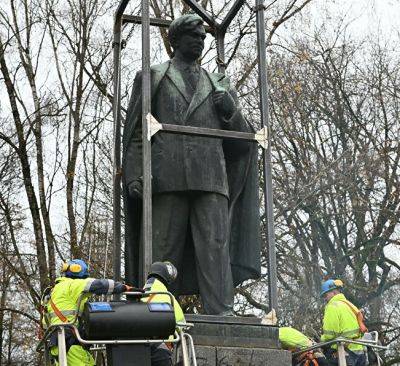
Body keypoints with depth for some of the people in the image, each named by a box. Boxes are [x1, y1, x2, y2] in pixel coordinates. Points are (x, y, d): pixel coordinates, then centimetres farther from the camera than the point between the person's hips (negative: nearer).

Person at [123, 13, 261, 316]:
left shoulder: (216, 84, 25)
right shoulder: (152, 77, 17)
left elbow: (241, 140, 22)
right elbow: (136, 131, 11)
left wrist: (229, 110, 2)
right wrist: (134, 174, -4)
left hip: (210, 178, 2)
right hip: (168, 177, -2)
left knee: (215, 247, -9)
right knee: (163, 250, -4)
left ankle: (221, 316, -13)